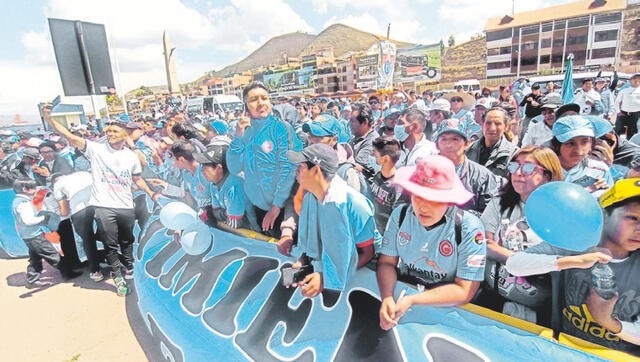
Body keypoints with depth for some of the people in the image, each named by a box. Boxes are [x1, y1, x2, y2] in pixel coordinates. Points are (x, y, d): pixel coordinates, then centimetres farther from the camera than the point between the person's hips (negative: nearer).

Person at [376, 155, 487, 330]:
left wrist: (412, 300, -24)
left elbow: (464, 291, -17)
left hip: (446, 306, -2)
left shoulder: (470, 229, -18)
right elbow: (387, 262, -5)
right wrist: (387, 297, -24)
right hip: (402, 289, 3)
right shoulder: (400, 215, -7)